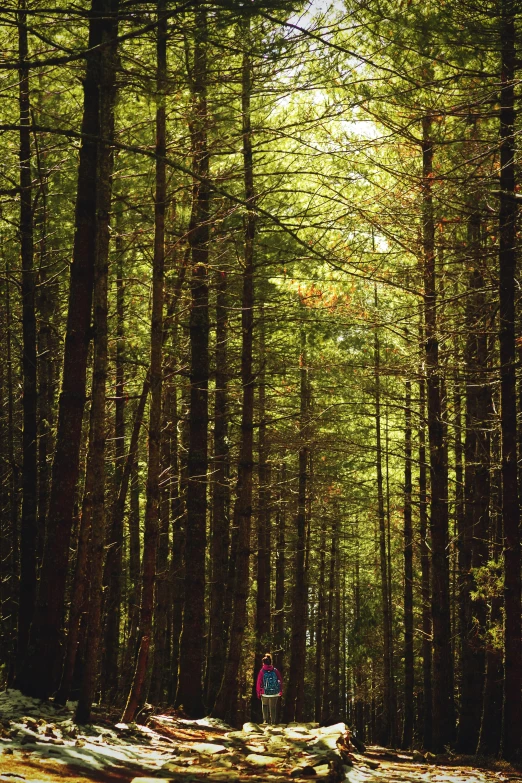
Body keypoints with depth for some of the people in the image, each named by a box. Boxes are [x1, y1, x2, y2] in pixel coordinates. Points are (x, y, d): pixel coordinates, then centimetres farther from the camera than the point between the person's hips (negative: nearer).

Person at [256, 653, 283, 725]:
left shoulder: (262, 671, -5)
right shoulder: (275, 671, -1)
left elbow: (259, 683, -3)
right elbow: (280, 681, 1)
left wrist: (258, 693, 5)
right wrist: (280, 691, 9)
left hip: (265, 693, -1)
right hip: (275, 693, 1)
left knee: (265, 706, 21)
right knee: (273, 708, 13)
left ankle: (265, 720, 13)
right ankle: (273, 722, 14)